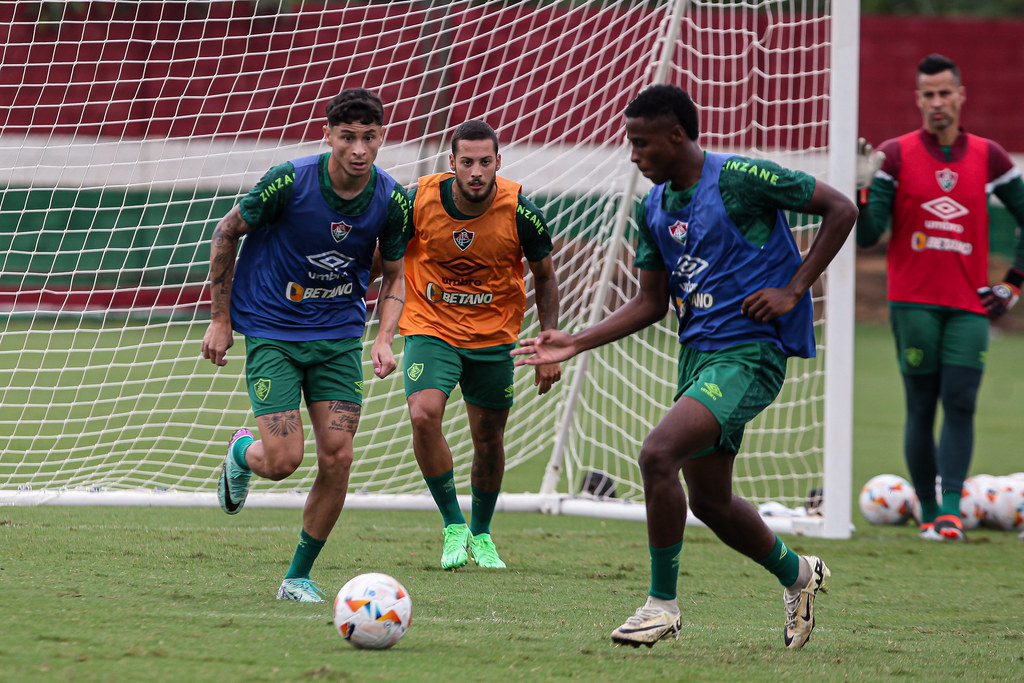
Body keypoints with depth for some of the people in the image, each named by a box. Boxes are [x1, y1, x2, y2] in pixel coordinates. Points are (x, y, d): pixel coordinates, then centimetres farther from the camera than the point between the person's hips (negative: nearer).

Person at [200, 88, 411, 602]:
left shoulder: (393, 201, -8)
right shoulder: (289, 182, -18)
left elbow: (394, 274, 9)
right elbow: (228, 232, -3)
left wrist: (384, 338, -8)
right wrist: (219, 320, -1)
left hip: (339, 337, 3)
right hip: (272, 332, -3)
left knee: (337, 458, -7)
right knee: (282, 460, -13)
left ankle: (299, 576, 10)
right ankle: (242, 453, 26)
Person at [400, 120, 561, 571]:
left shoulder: (520, 212, -16)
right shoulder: (419, 200, -16)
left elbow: (545, 277, 0)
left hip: (494, 336, 1)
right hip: (430, 328, -1)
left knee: (489, 439, 8)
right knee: (424, 416, -23)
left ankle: (481, 534, 33)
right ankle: (453, 526, -6)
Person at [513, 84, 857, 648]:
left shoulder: (739, 179, -13)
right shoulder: (654, 207, 10)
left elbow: (840, 210, -9)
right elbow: (650, 303, 17)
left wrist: (794, 290, -13)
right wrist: (575, 344, 8)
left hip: (749, 353, -8)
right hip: (697, 352, 8)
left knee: (657, 454, -24)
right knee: (709, 501, 13)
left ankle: (662, 603, -11)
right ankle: (796, 573, 39)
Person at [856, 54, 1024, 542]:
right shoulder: (894, 156, 2)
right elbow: (867, 235, -2)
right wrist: (862, 189, -20)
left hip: (969, 305, 1)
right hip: (913, 302, -1)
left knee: (960, 405, -10)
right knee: (921, 408, -1)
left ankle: (951, 510, -15)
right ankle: (929, 514, 6)